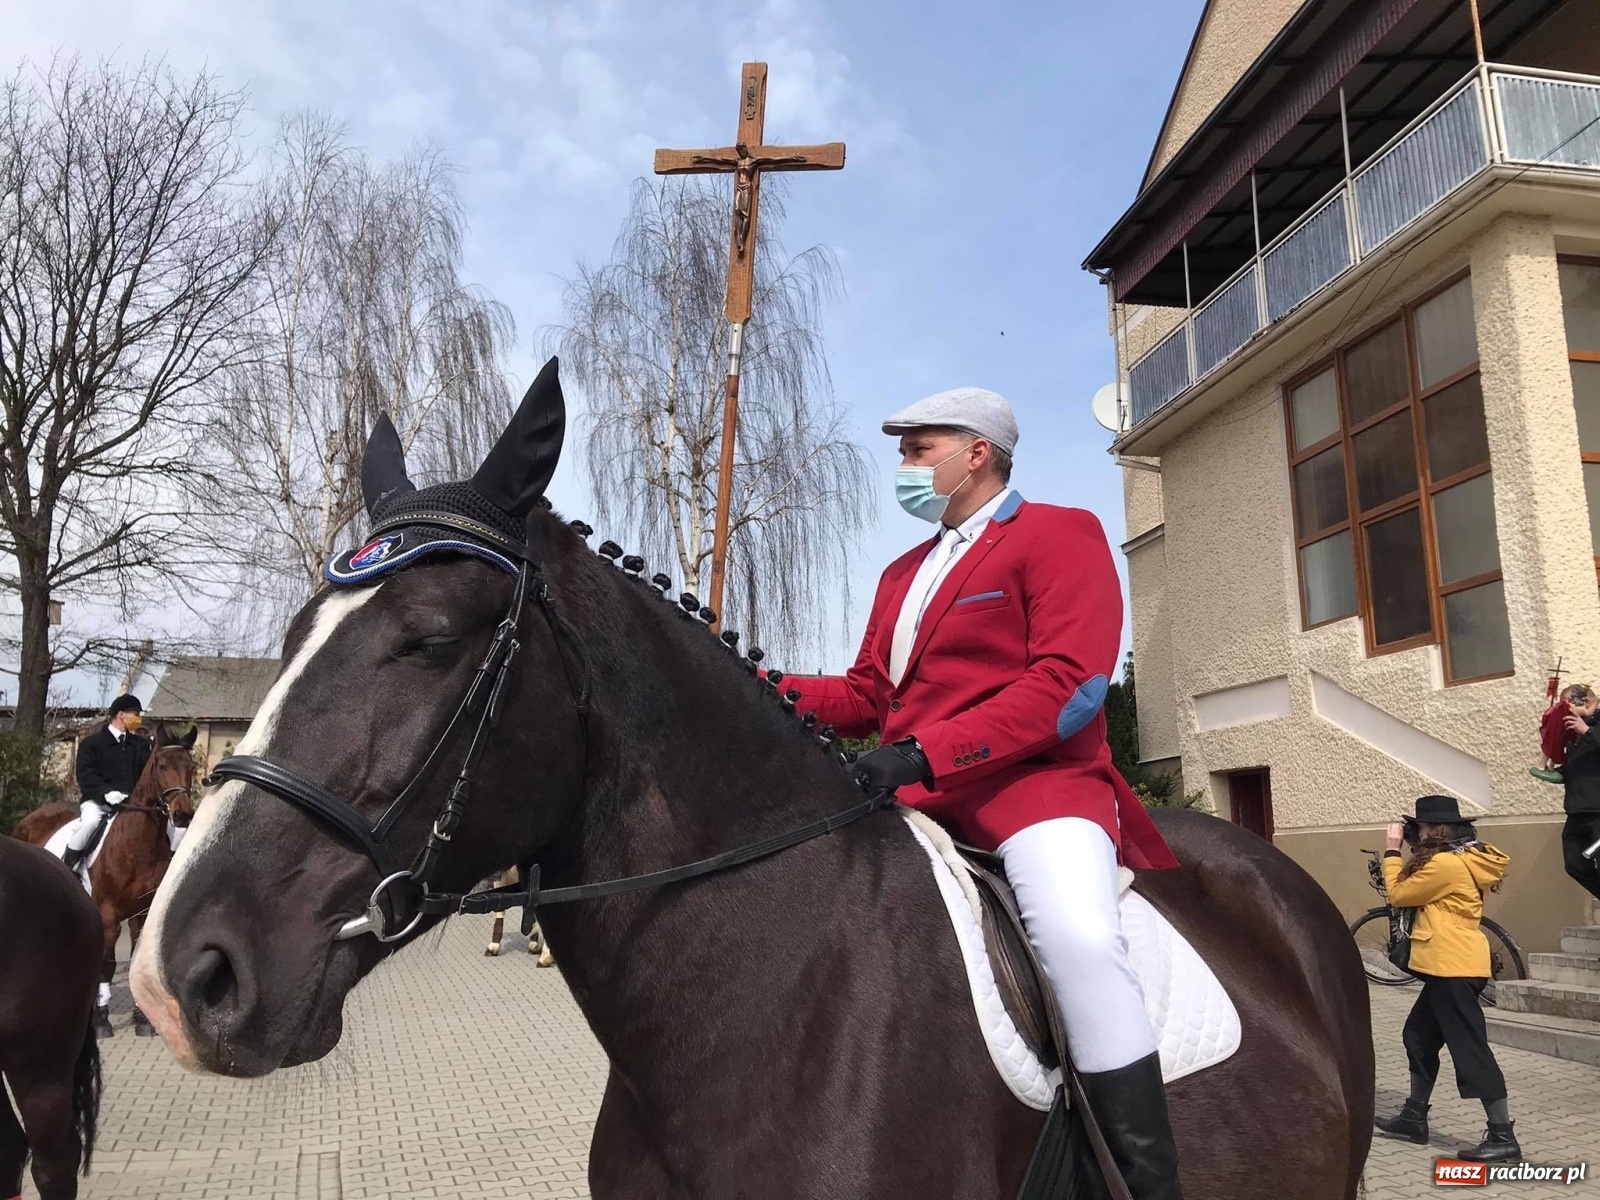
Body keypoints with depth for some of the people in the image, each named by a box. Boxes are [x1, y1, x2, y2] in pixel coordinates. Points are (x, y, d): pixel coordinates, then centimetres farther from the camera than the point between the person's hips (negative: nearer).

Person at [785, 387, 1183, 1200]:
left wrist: (924, 753, -23)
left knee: (1079, 940, -33)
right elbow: (868, 695, 20)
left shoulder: (1061, 533, 0)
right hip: (913, 794, 8)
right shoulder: (903, 572, 24)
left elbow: (1070, 687, -14)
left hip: (1034, 781, -7)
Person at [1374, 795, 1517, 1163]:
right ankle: (1414, 1118, 25)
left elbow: (1399, 894, -9)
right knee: (1419, 1036, 17)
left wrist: (1392, 850, 0)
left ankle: (1503, 1137, 2)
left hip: (1454, 967, -11)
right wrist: (1409, 852, 10)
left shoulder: (1445, 863, -19)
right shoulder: (1469, 858, 11)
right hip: (1454, 964, 11)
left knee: (1470, 1048, -5)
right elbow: (1422, 890, 17)